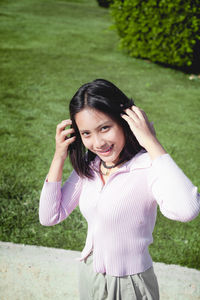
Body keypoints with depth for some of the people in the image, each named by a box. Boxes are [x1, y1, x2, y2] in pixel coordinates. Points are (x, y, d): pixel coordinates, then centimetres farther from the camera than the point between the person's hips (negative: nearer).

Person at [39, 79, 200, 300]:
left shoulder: (147, 167, -26)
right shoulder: (88, 166, -6)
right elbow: (49, 217, -5)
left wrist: (152, 143, -38)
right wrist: (59, 157, -12)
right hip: (89, 274, 5)